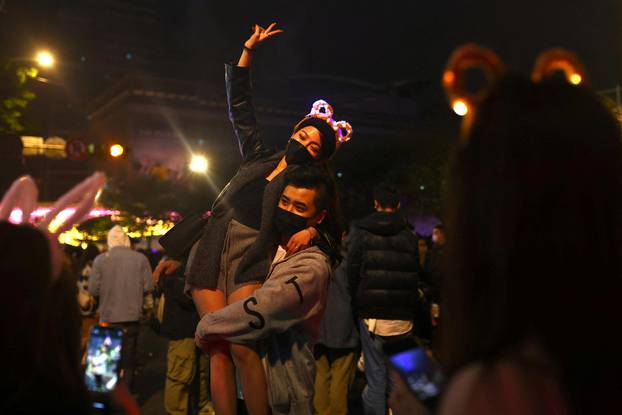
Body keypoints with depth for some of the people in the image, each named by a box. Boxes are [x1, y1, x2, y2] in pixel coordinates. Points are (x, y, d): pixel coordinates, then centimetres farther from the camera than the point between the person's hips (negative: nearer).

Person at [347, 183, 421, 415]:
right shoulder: (409, 236, 2)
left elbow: (352, 273, -3)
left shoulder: (360, 232, -3)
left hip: (372, 315, -2)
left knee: (376, 377, 5)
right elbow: (416, 276, 4)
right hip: (403, 317, 2)